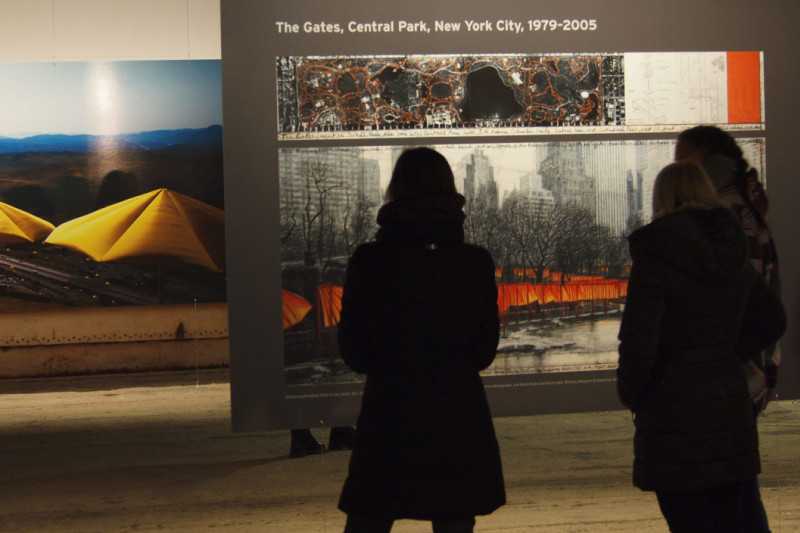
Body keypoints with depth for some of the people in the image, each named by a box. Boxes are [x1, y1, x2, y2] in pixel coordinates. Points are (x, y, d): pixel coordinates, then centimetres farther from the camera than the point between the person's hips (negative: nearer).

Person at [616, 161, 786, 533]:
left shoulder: (654, 260, -14)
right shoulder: (736, 256, 6)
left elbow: (638, 344, -17)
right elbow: (772, 321, 19)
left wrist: (630, 394, 0)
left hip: (674, 419, -6)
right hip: (733, 412, 6)